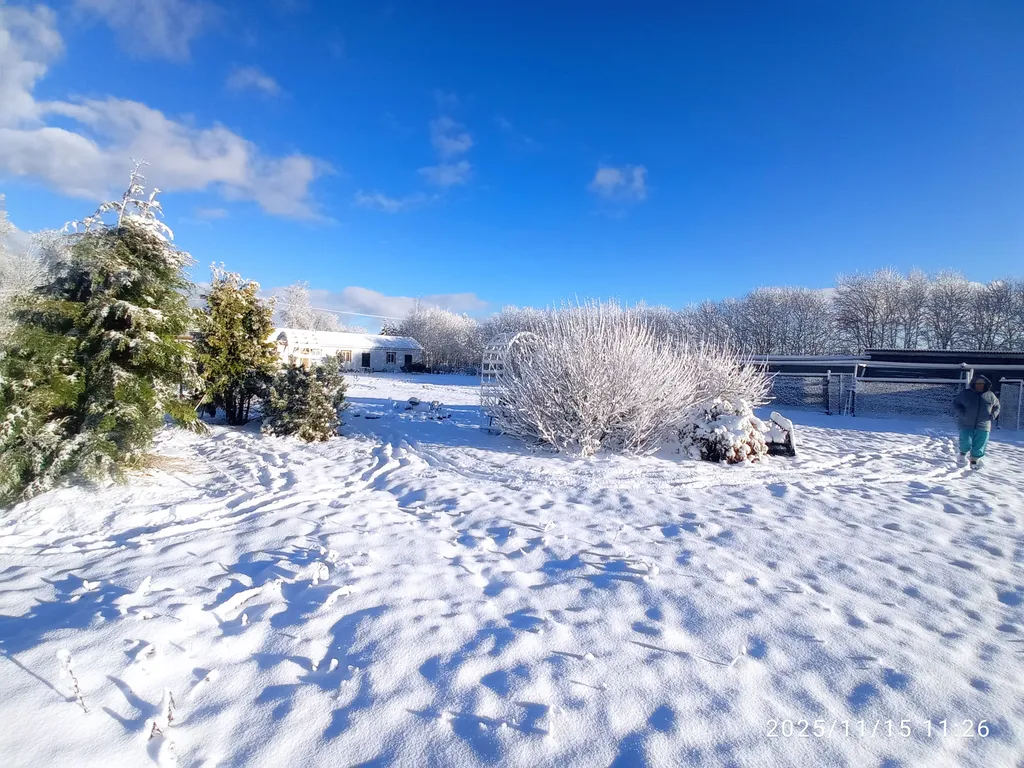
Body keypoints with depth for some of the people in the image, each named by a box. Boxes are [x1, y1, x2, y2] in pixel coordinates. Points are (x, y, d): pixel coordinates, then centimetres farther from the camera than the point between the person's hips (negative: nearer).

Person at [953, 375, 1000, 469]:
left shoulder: (990, 396, 6)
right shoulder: (965, 394, -2)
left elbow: (996, 406, 20)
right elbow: (955, 403, 3)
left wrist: (993, 415, 2)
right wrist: (962, 412, -13)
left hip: (983, 426, 2)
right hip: (966, 424, -2)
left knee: (979, 446, 5)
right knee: (966, 443, -8)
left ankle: (974, 461, 20)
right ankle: (963, 453, 23)